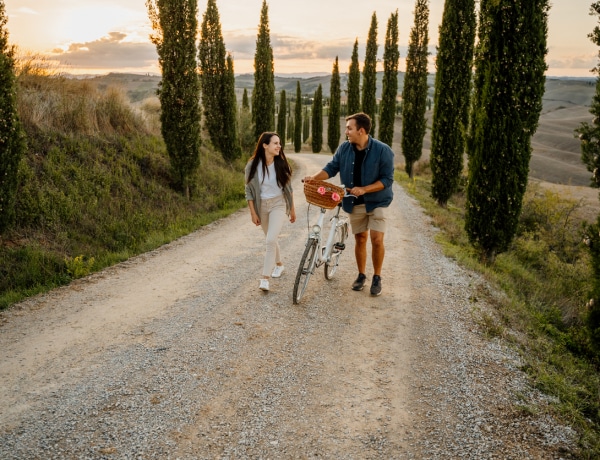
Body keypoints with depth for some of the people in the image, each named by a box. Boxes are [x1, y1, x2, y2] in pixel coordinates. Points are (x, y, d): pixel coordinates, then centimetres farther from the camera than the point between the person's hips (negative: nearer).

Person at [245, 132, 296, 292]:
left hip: (278, 204, -1)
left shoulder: (282, 164, -7)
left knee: (271, 240, -16)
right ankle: (279, 264, 43)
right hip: (261, 205, 2)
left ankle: (265, 278, -11)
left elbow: (288, 188, 4)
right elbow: (249, 191, -3)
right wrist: (253, 213, -6)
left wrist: (292, 209, 8)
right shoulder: (253, 165, -10)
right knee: (271, 239, 17)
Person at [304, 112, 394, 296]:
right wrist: (315, 177, -20)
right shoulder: (344, 148, -4)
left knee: (377, 240, -10)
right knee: (360, 239, 11)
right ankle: (361, 275, 26)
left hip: (376, 202, -3)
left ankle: (377, 278, 8)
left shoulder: (382, 150, -16)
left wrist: (364, 189, -26)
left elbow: (387, 179, -16)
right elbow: (331, 168, -1)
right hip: (355, 203, 4)